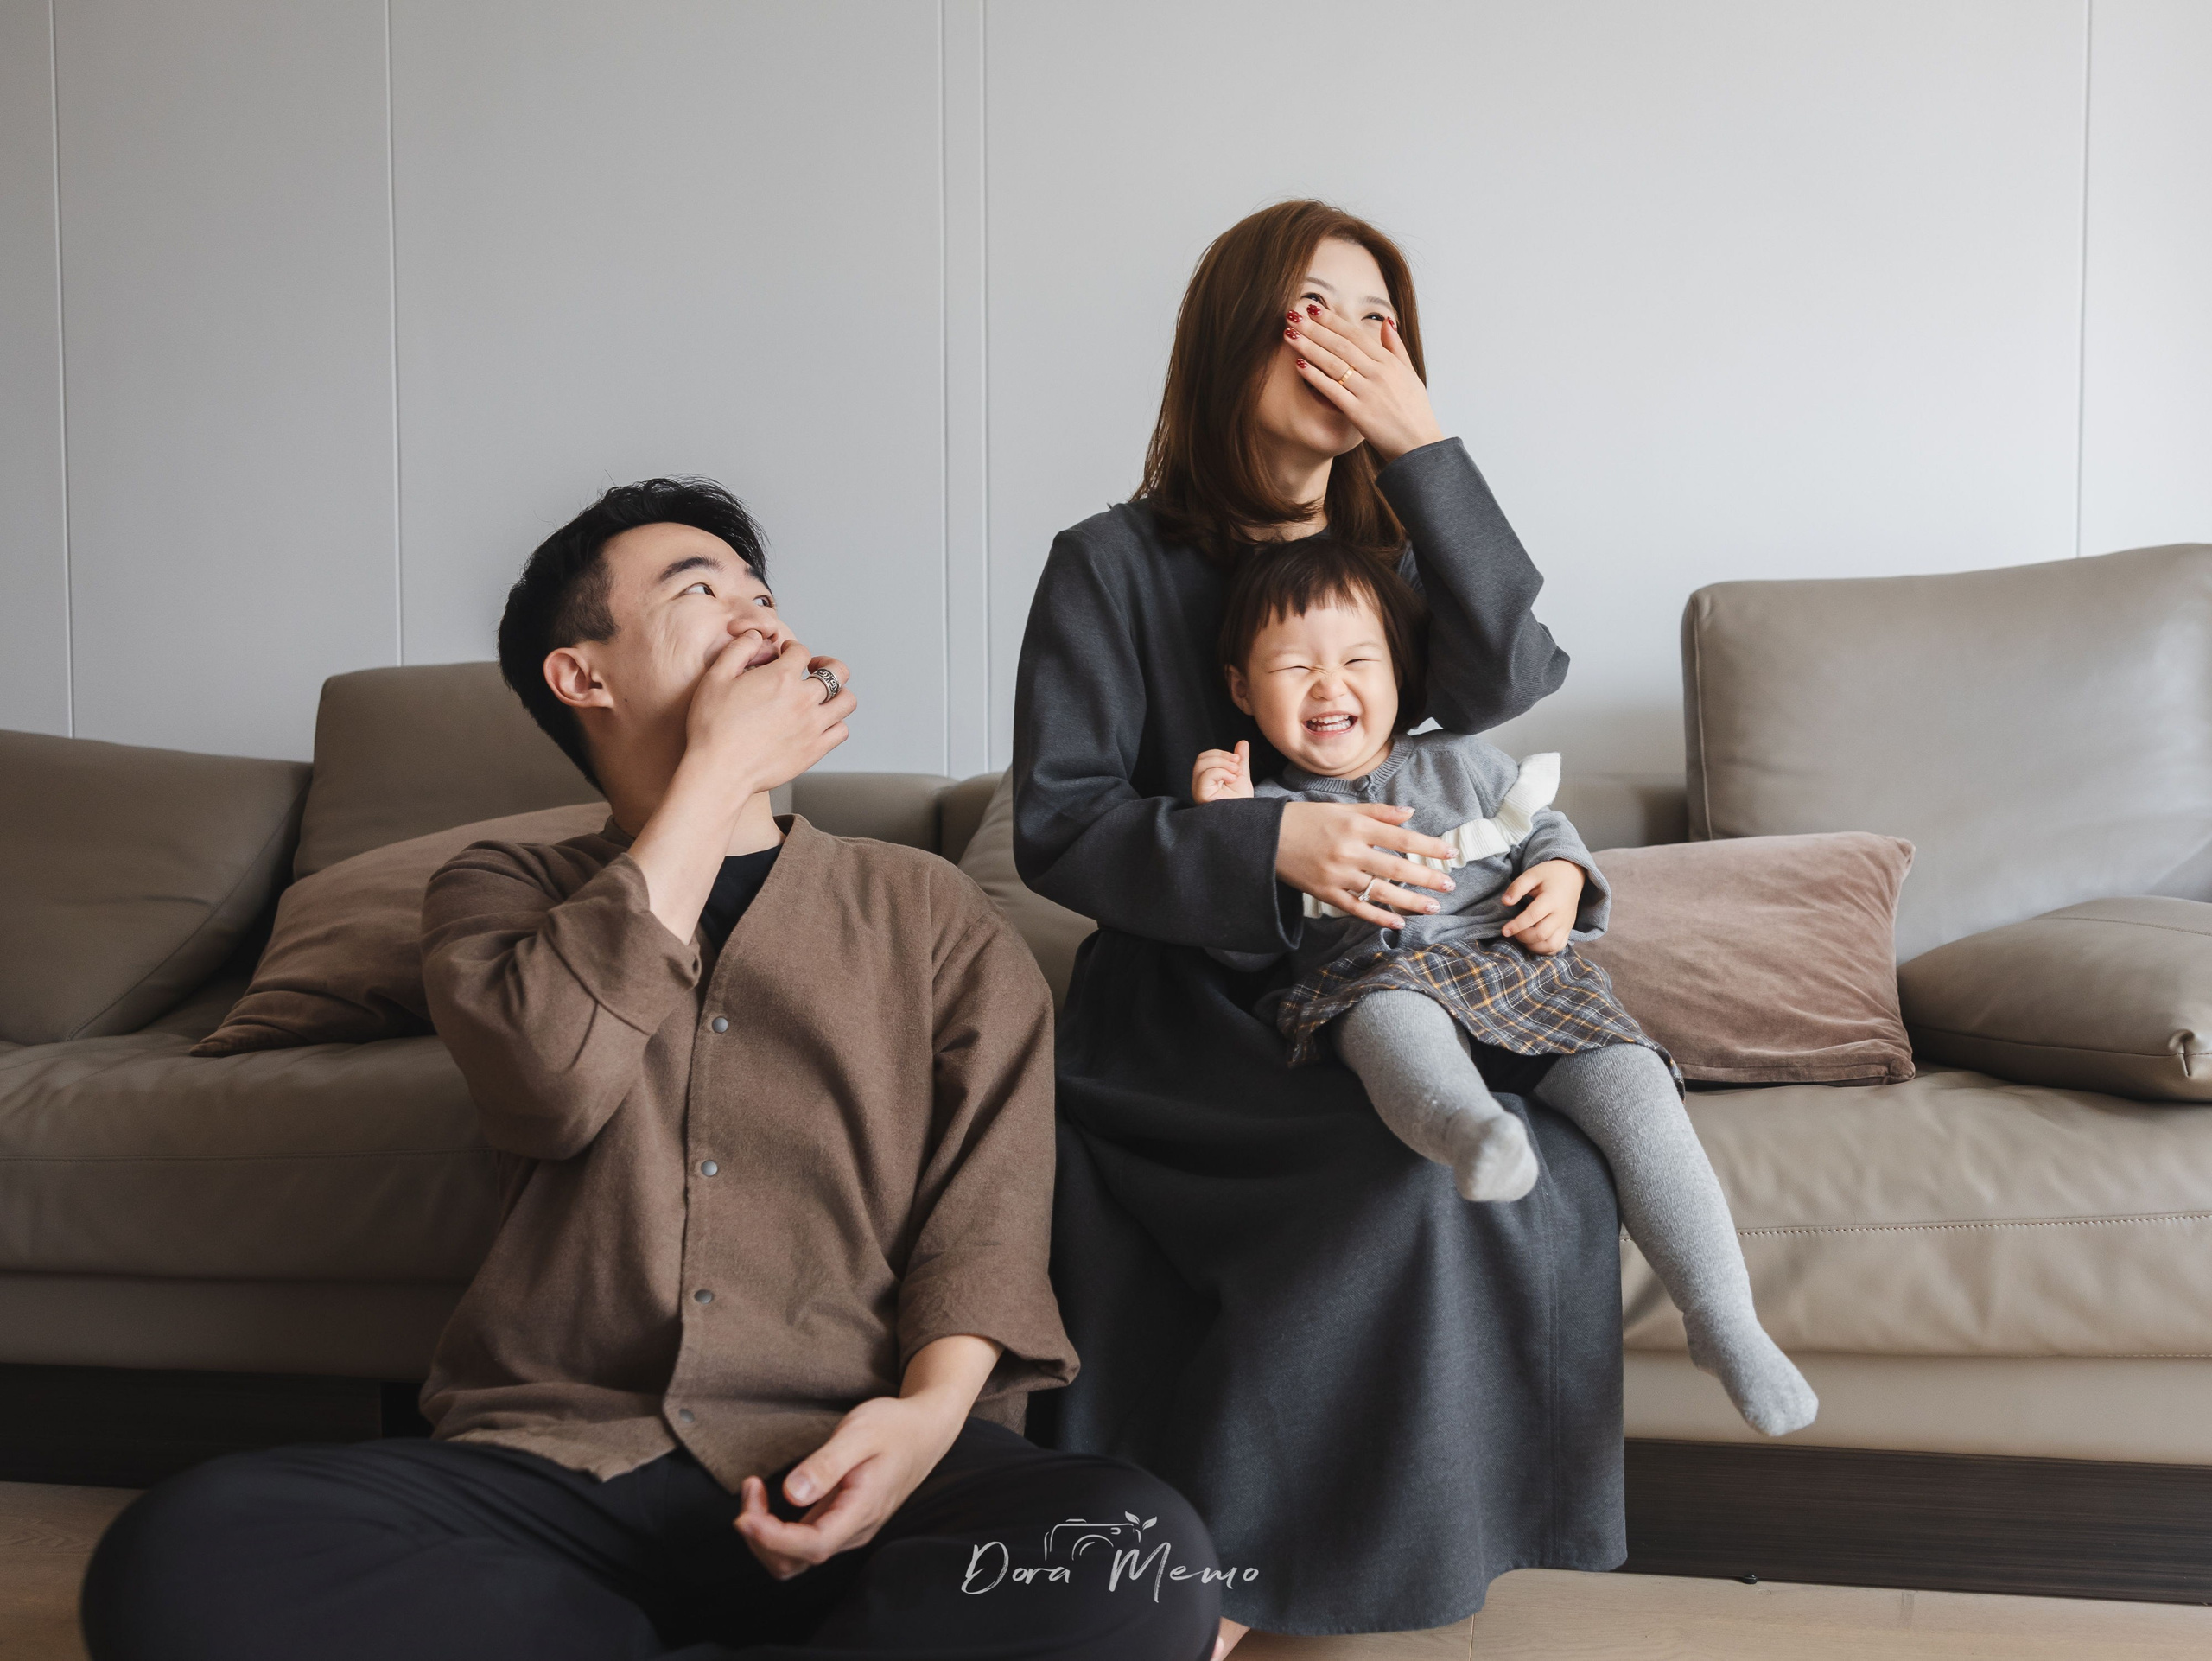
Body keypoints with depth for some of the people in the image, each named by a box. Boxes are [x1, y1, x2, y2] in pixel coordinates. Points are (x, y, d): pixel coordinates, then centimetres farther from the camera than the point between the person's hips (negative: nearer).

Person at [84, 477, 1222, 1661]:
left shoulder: (927, 910, 16)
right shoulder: (503, 890, 16)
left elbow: (990, 1203, 5)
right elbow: (554, 1081, -8)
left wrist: (932, 1407, -16)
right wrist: (721, 767, -2)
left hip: (842, 1474, 0)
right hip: (552, 1465, 1)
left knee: (1145, 1554, -32)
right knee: (177, 1554, -28)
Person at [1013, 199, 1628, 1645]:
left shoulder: (1396, 544, 11)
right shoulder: (1115, 566, -2)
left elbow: (1511, 683, -11)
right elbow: (1058, 828, -7)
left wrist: (1423, 443, -14)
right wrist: (1270, 846, -21)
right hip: (1181, 1014, -4)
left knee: (1557, 1169, -21)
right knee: (1415, 1174, -28)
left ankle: (1486, 1520, -1)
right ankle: (1206, 1564, -11)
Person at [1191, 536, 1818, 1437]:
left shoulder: (1462, 762, 19)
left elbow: (1545, 827, 26)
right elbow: (1245, 943, 6)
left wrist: (1564, 879, 3)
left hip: (1524, 976, 3)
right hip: (1382, 983, -3)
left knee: (1635, 1085, -22)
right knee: (1392, 1020, -40)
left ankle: (1723, 1319, -18)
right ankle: (1471, 1134, -73)